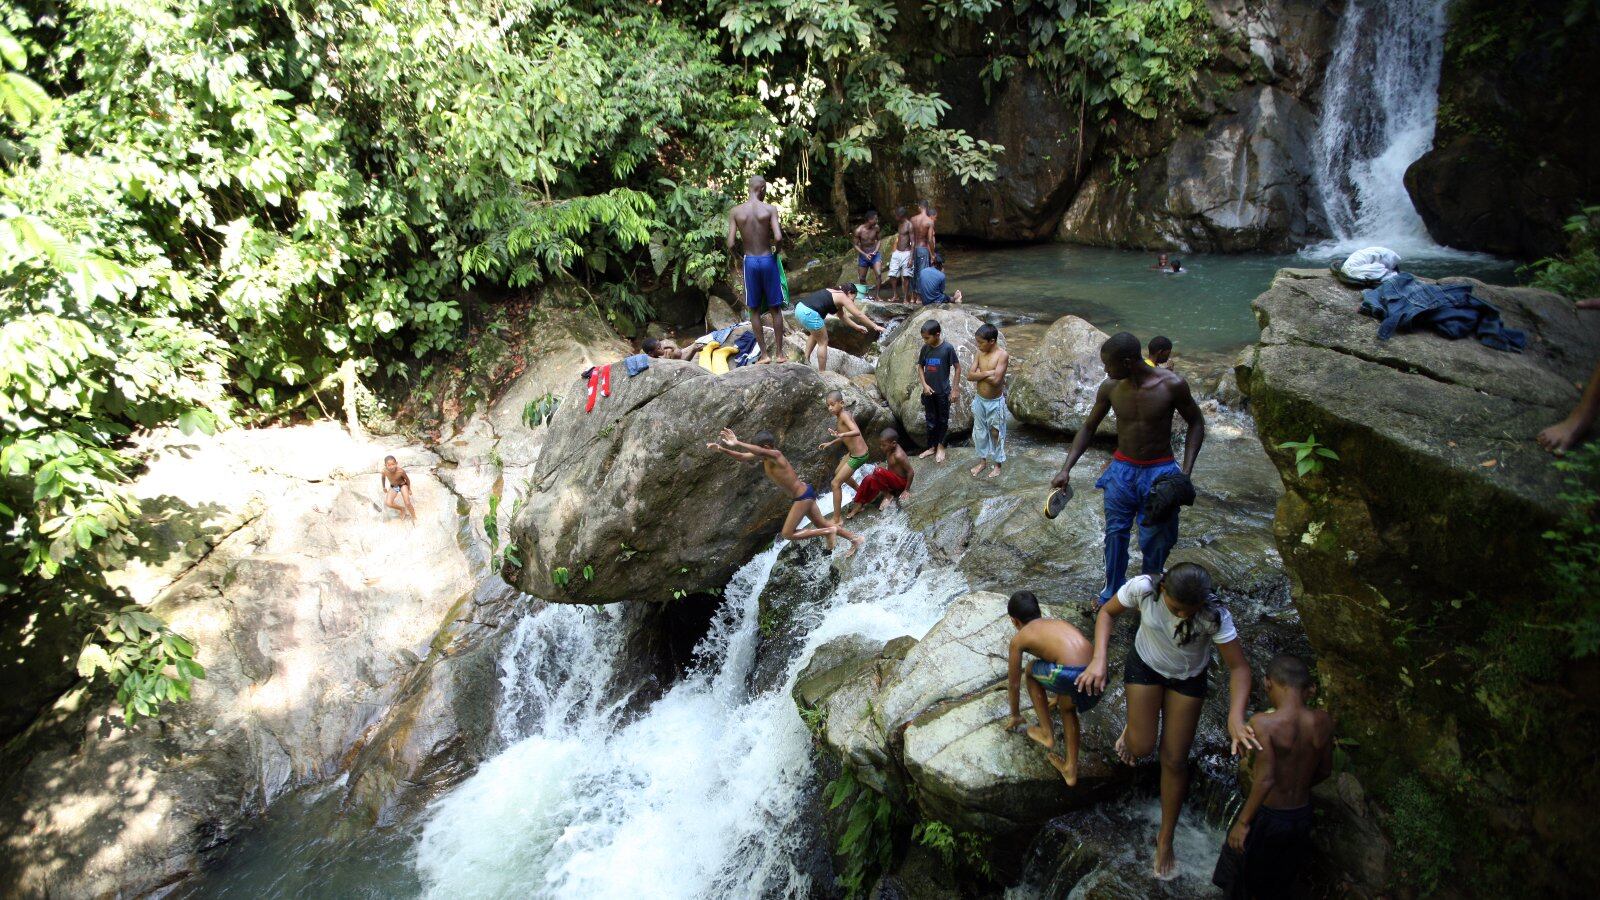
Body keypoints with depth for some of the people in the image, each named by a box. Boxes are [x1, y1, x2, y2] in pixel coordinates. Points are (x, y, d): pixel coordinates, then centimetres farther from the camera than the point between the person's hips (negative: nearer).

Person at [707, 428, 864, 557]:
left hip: (803, 496, -10)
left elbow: (760, 451, -48)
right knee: (821, 525, 21)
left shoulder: (775, 455, -25)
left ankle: (829, 532, 0)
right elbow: (742, 456, 6)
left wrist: (737, 443, -57)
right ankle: (855, 539, 33)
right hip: (804, 494, 10)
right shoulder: (764, 455, 1)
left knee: (787, 534, -4)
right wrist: (722, 449, -6)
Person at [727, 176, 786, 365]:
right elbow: (778, 238, -18)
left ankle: (764, 354, 10)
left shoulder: (735, 212, -4)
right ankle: (779, 353, 13)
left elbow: (731, 245, -8)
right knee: (775, 309, 10)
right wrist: (776, 250, 3)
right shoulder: (770, 209, -8)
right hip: (768, 260, -1)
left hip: (750, 261, 1)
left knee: (754, 310, 11)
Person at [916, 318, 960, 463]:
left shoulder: (948, 348, -16)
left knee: (943, 420, 11)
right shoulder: (925, 348, -4)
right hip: (928, 391, 4)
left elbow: (957, 368, -9)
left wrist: (955, 389, -11)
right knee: (931, 420, 13)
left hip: (943, 392, -3)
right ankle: (931, 447, 27)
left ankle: (940, 446, 28)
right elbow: (920, 367, 7)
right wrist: (924, 384, -5)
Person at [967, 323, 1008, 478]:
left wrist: (979, 373, -15)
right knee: (980, 432, 18)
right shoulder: (980, 353, -2)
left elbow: (996, 380, -28)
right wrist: (987, 373, -21)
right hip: (979, 400, 5)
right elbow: (969, 376, -8)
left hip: (995, 402, -5)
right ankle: (982, 460, 36)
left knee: (996, 433, 10)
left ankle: (998, 463, 28)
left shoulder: (1002, 355, -20)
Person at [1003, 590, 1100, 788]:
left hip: (1072, 675, -6)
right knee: (1066, 706, 35)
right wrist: (1055, 698, 69)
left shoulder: (1018, 638, 17)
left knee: (1031, 671, 26)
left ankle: (1047, 734, 29)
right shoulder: (1057, 622, 33)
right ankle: (1071, 770, 34)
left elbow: (1014, 683, 28)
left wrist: (1015, 715, 47)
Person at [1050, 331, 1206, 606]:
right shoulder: (1110, 387, -9)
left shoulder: (1172, 385, -19)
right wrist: (1066, 469, -5)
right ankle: (1112, 594, 29)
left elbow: (1196, 423, -5)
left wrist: (1186, 471, -15)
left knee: (1156, 541, 7)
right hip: (1122, 470, 3)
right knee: (1115, 535, 11)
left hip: (1158, 472, -2)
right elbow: (1088, 427, 3)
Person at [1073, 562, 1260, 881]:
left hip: (1188, 678, 0)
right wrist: (1099, 660, -29)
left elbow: (1239, 667, -28)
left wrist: (1236, 718, -43)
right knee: (1142, 747, -4)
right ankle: (1132, 729, 36)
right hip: (1145, 666, 0)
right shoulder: (1143, 588, -34)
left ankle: (1166, 839, 24)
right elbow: (1107, 612, -16)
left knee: (1174, 759, 5)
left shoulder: (1214, 616, -35)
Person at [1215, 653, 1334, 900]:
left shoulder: (1263, 723, -28)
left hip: (1267, 815, -4)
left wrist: (1243, 822, -22)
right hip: (1302, 814, 4)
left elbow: (1265, 779, -33)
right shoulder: (1323, 722, -12)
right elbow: (1325, 771, 2)